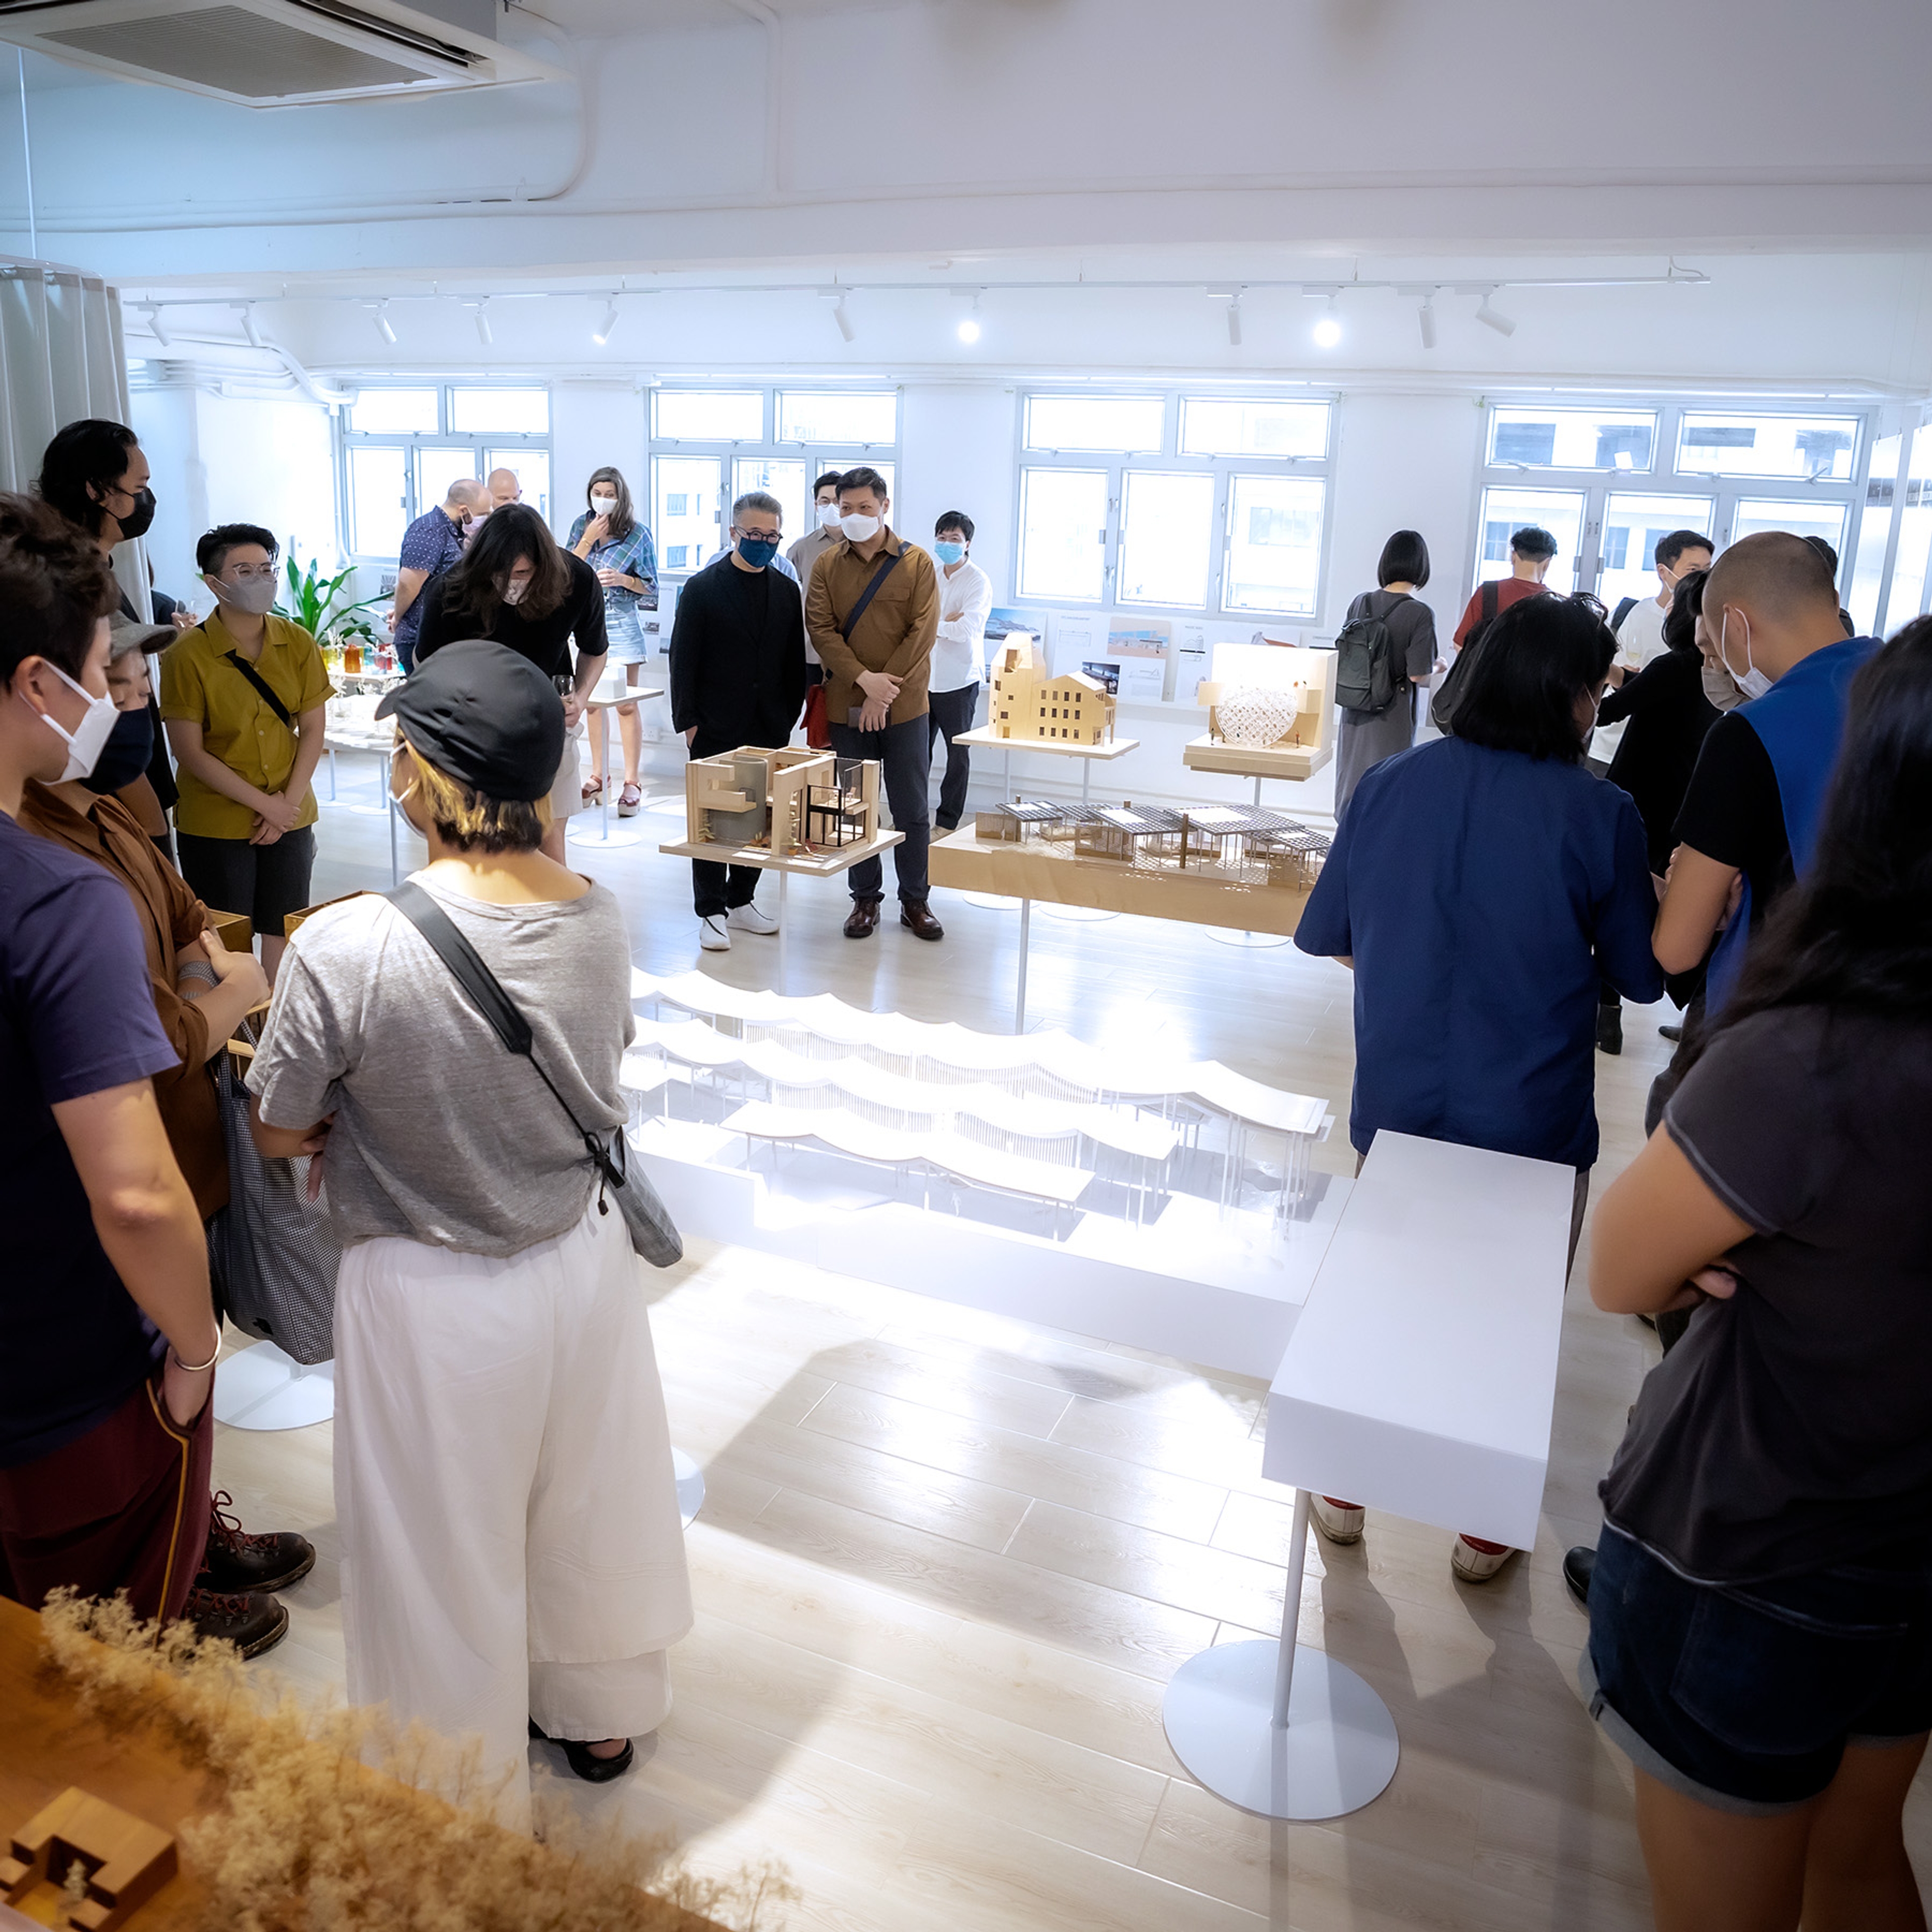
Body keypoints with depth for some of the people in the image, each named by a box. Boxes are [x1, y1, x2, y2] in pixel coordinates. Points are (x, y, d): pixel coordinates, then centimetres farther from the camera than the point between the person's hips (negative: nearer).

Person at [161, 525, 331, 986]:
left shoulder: (298, 644, -2)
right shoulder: (186, 655, -12)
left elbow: (313, 729, 2)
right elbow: (190, 753, -12)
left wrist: (289, 801, -8)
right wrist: (264, 804, -14)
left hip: (290, 816, 3)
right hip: (215, 824, -3)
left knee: (283, 931, 13)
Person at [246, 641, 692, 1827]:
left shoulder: (344, 950, -27)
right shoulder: (603, 920, -13)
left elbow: (279, 1135, -12)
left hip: (432, 1297, -4)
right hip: (585, 1256, 5)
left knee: (449, 1550, 19)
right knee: (589, 1504, 26)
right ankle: (601, 1717, 51)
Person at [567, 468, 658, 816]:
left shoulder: (638, 534, -3)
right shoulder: (581, 526, 7)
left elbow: (651, 587, 0)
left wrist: (623, 579, -18)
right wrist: (588, 539, -10)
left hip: (621, 623, -4)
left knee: (626, 705, -5)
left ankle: (631, 783, -1)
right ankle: (597, 776, 21)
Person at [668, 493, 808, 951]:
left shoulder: (786, 592, 8)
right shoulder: (702, 588, -4)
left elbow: (795, 661, 11)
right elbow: (683, 660, -5)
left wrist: (790, 716, 6)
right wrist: (688, 721, -9)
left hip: (767, 729, 4)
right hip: (716, 729, -4)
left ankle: (741, 900, 23)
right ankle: (711, 911, 9)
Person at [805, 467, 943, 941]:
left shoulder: (916, 563, 0)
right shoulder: (827, 565, 6)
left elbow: (923, 631, -7)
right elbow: (821, 629, -3)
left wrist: (884, 691, -13)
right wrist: (865, 679, -17)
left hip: (904, 707, -1)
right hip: (847, 706, 2)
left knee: (912, 810, 4)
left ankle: (914, 902, 16)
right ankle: (866, 900, 20)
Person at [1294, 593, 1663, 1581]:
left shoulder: (1389, 785, -6)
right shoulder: (1600, 814, -15)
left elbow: (1325, 933, 3)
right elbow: (1640, 976, -4)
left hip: (1397, 1104, 3)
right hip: (1531, 1124, -2)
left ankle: (1343, 1490, 36)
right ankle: (1484, 1528, 33)